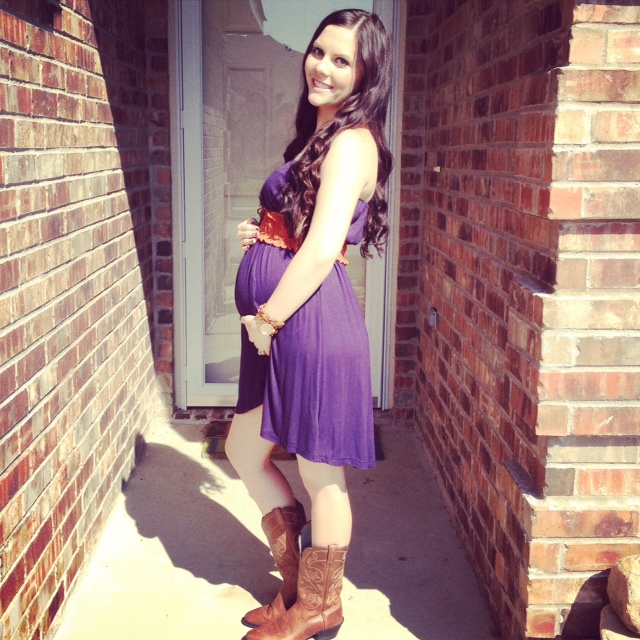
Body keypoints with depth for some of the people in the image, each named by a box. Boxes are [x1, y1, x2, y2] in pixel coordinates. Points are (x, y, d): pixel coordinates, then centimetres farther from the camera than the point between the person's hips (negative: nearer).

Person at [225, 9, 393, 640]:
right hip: (281, 328, 10)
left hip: (312, 322, -10)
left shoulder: (352, 141, -13)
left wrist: (268, 317, -13)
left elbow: (322, 251, -22)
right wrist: (262, 234, 7)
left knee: (320, 474, 7)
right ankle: (297, 583, 36)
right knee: (244, 449, 19)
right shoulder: (319, 134, 16)